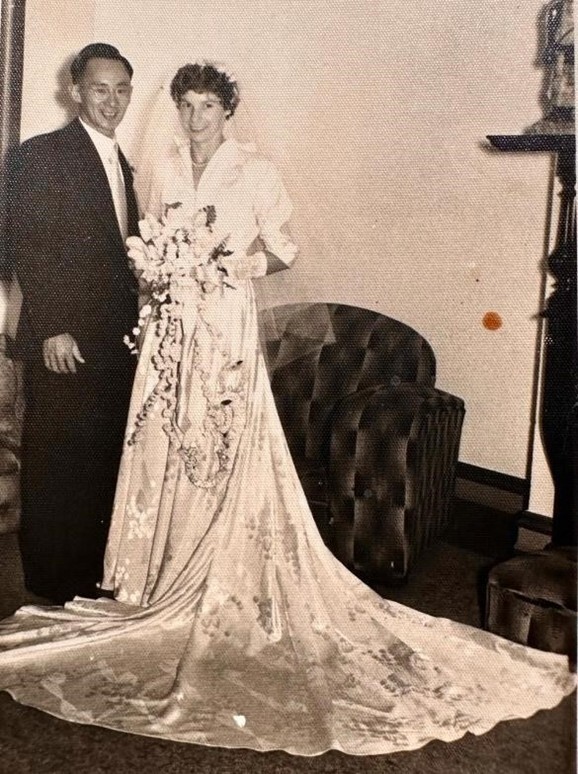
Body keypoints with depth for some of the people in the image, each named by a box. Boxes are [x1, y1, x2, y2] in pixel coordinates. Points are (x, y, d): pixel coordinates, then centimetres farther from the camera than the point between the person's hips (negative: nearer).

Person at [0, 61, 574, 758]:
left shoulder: (255, 172, -1)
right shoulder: (166, 169, 12)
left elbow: (283, 250, 4)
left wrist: (249, 262, -13)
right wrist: (153, 260, 0)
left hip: (226, 327, -4)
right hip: (171, 327, 4)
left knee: (227, 451, -4)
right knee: (166, 448, 6)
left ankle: (228, 589, 8)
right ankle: (165, 579, 19)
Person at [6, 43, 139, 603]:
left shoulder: (121, 163, 18)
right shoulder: (41, 155, -5)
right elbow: (25, 247, -12)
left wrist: (137, 325, 12)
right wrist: (51, 330, -17)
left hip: (117, 342, 7)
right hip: (65, 342, -7)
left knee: (104, 464, 11)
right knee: (55, 468, 2)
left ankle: (92, 576, 24)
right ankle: (51, 586, 16)